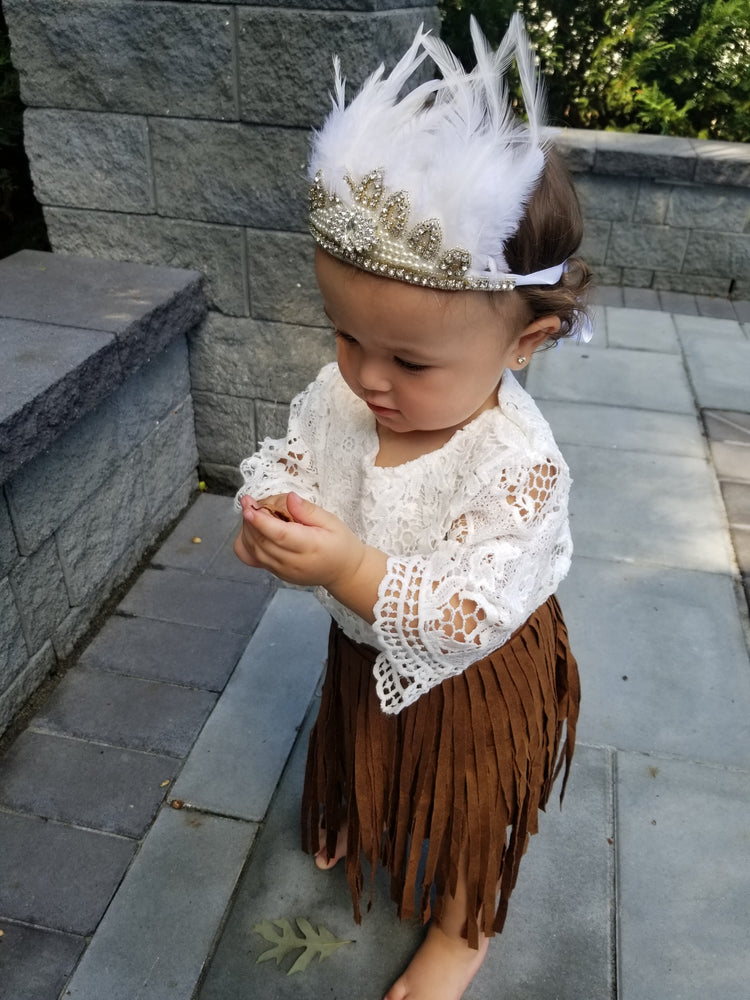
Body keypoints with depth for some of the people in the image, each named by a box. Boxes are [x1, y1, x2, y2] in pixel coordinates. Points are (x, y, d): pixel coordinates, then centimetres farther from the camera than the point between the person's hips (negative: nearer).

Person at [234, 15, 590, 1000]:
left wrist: (353, 572, -47)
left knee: (464, 807, 23)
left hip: (471, 677, -5)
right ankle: (355, 822, 71)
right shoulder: (339, 392, -21)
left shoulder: (519, 465, -37)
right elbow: (285, 458, -5)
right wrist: (269, 510, -27)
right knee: (368, 751, 35)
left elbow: (470, 617, -36)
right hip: (368, 646, 6)